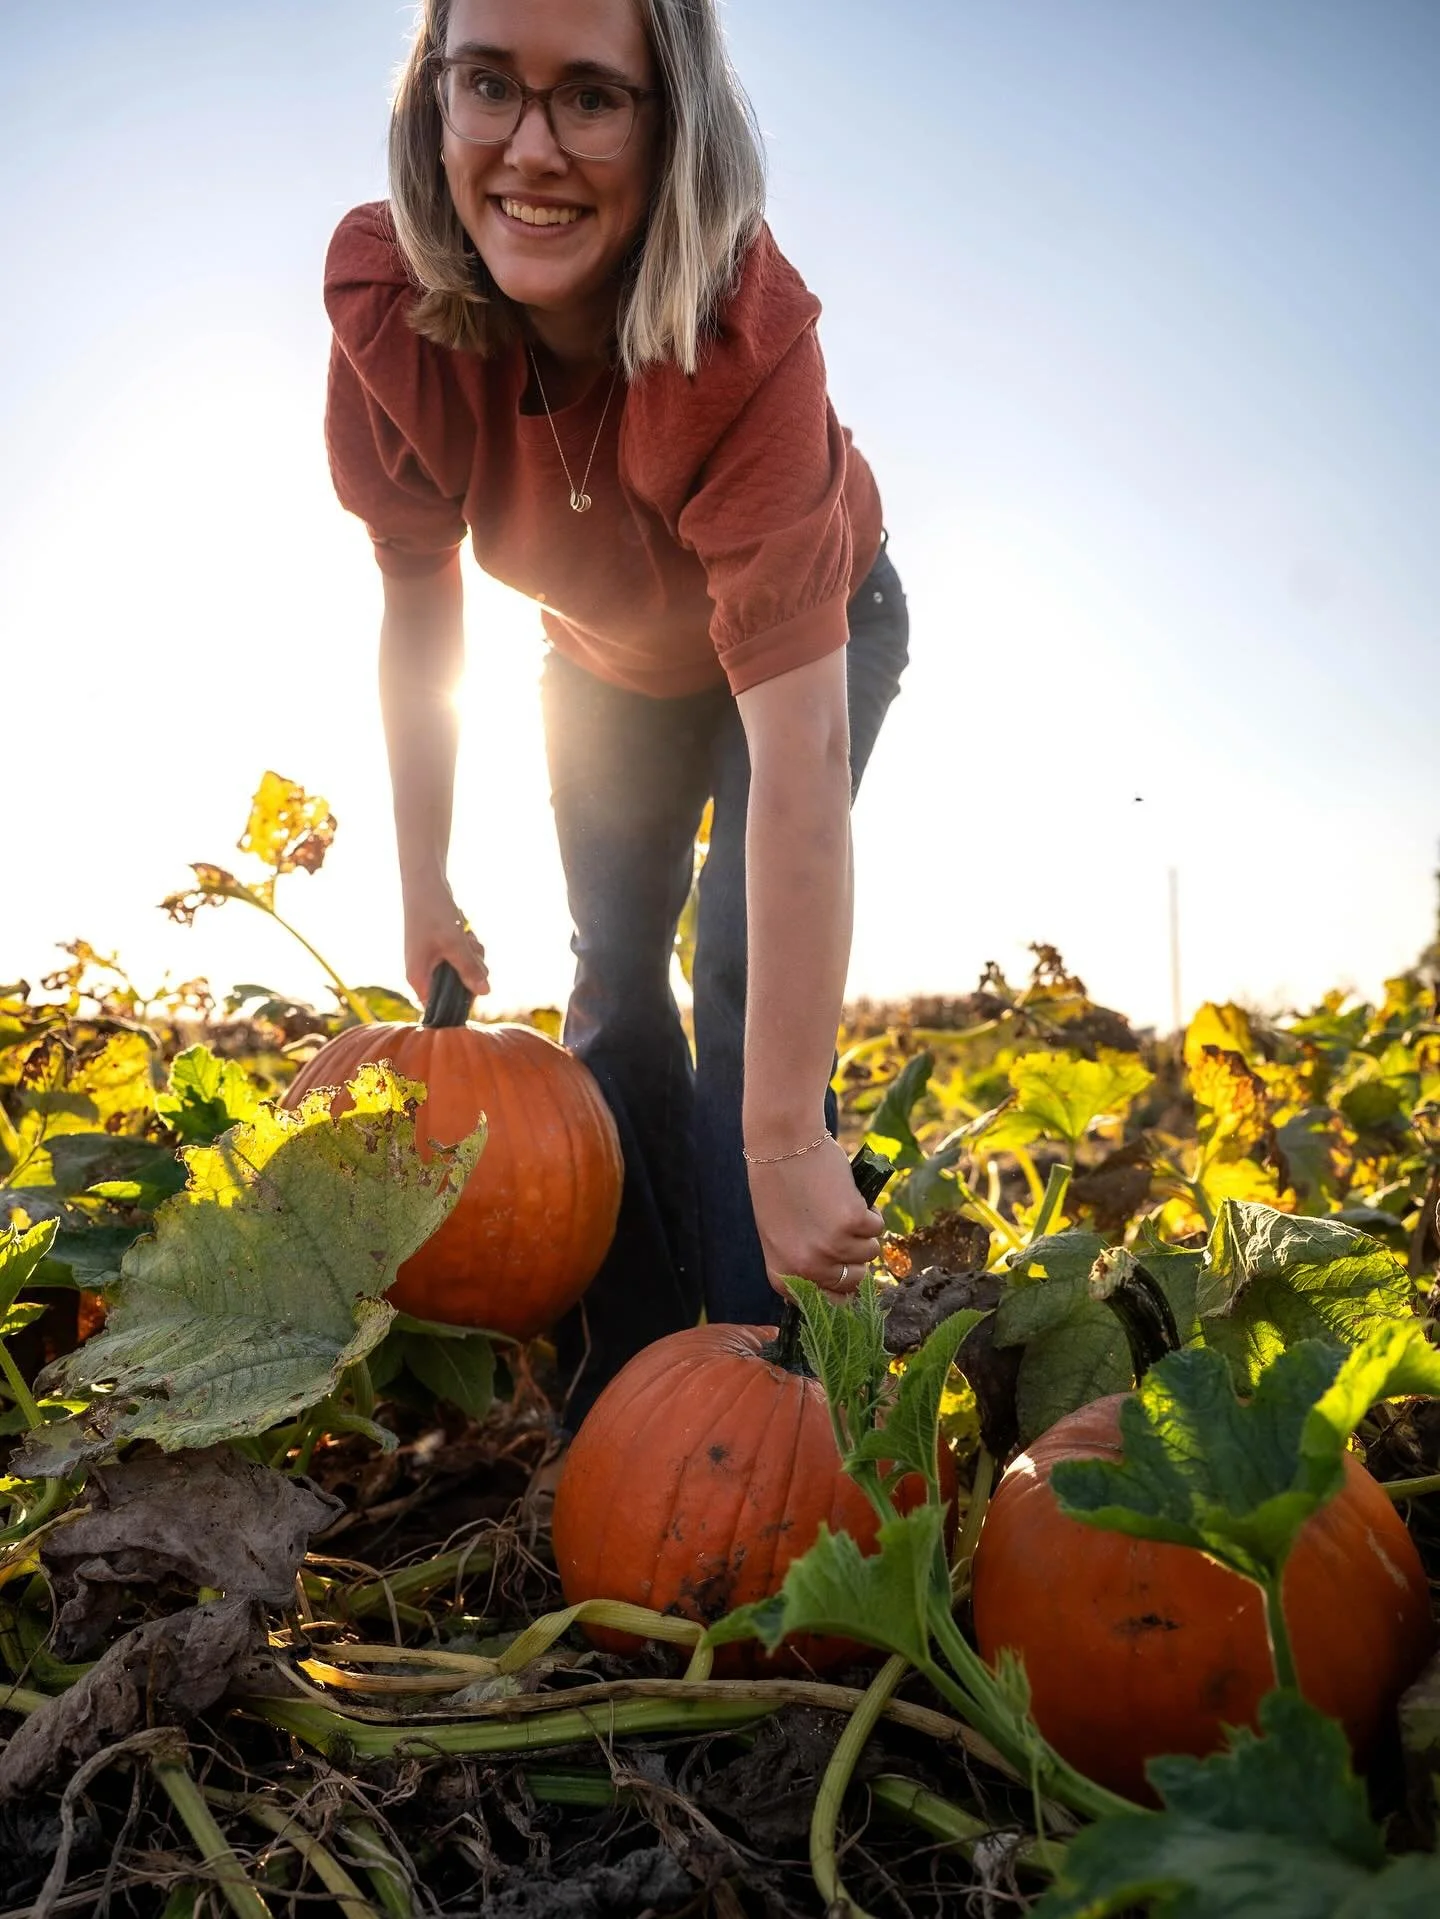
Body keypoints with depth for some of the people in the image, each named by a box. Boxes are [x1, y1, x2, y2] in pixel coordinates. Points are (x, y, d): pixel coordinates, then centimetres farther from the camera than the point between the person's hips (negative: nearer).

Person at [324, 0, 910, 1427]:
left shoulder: (747, 332, -42)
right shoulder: (384, 297, -29)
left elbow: (801, 751, -48)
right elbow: (418, 601, -14)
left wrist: (786, 1143, -50)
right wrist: (424, 894, -14)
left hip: (810, 633, -3)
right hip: (607, 662, 4)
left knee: (743, 972, -17)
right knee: (613, 973, 2)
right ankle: (620, 1384, 15)